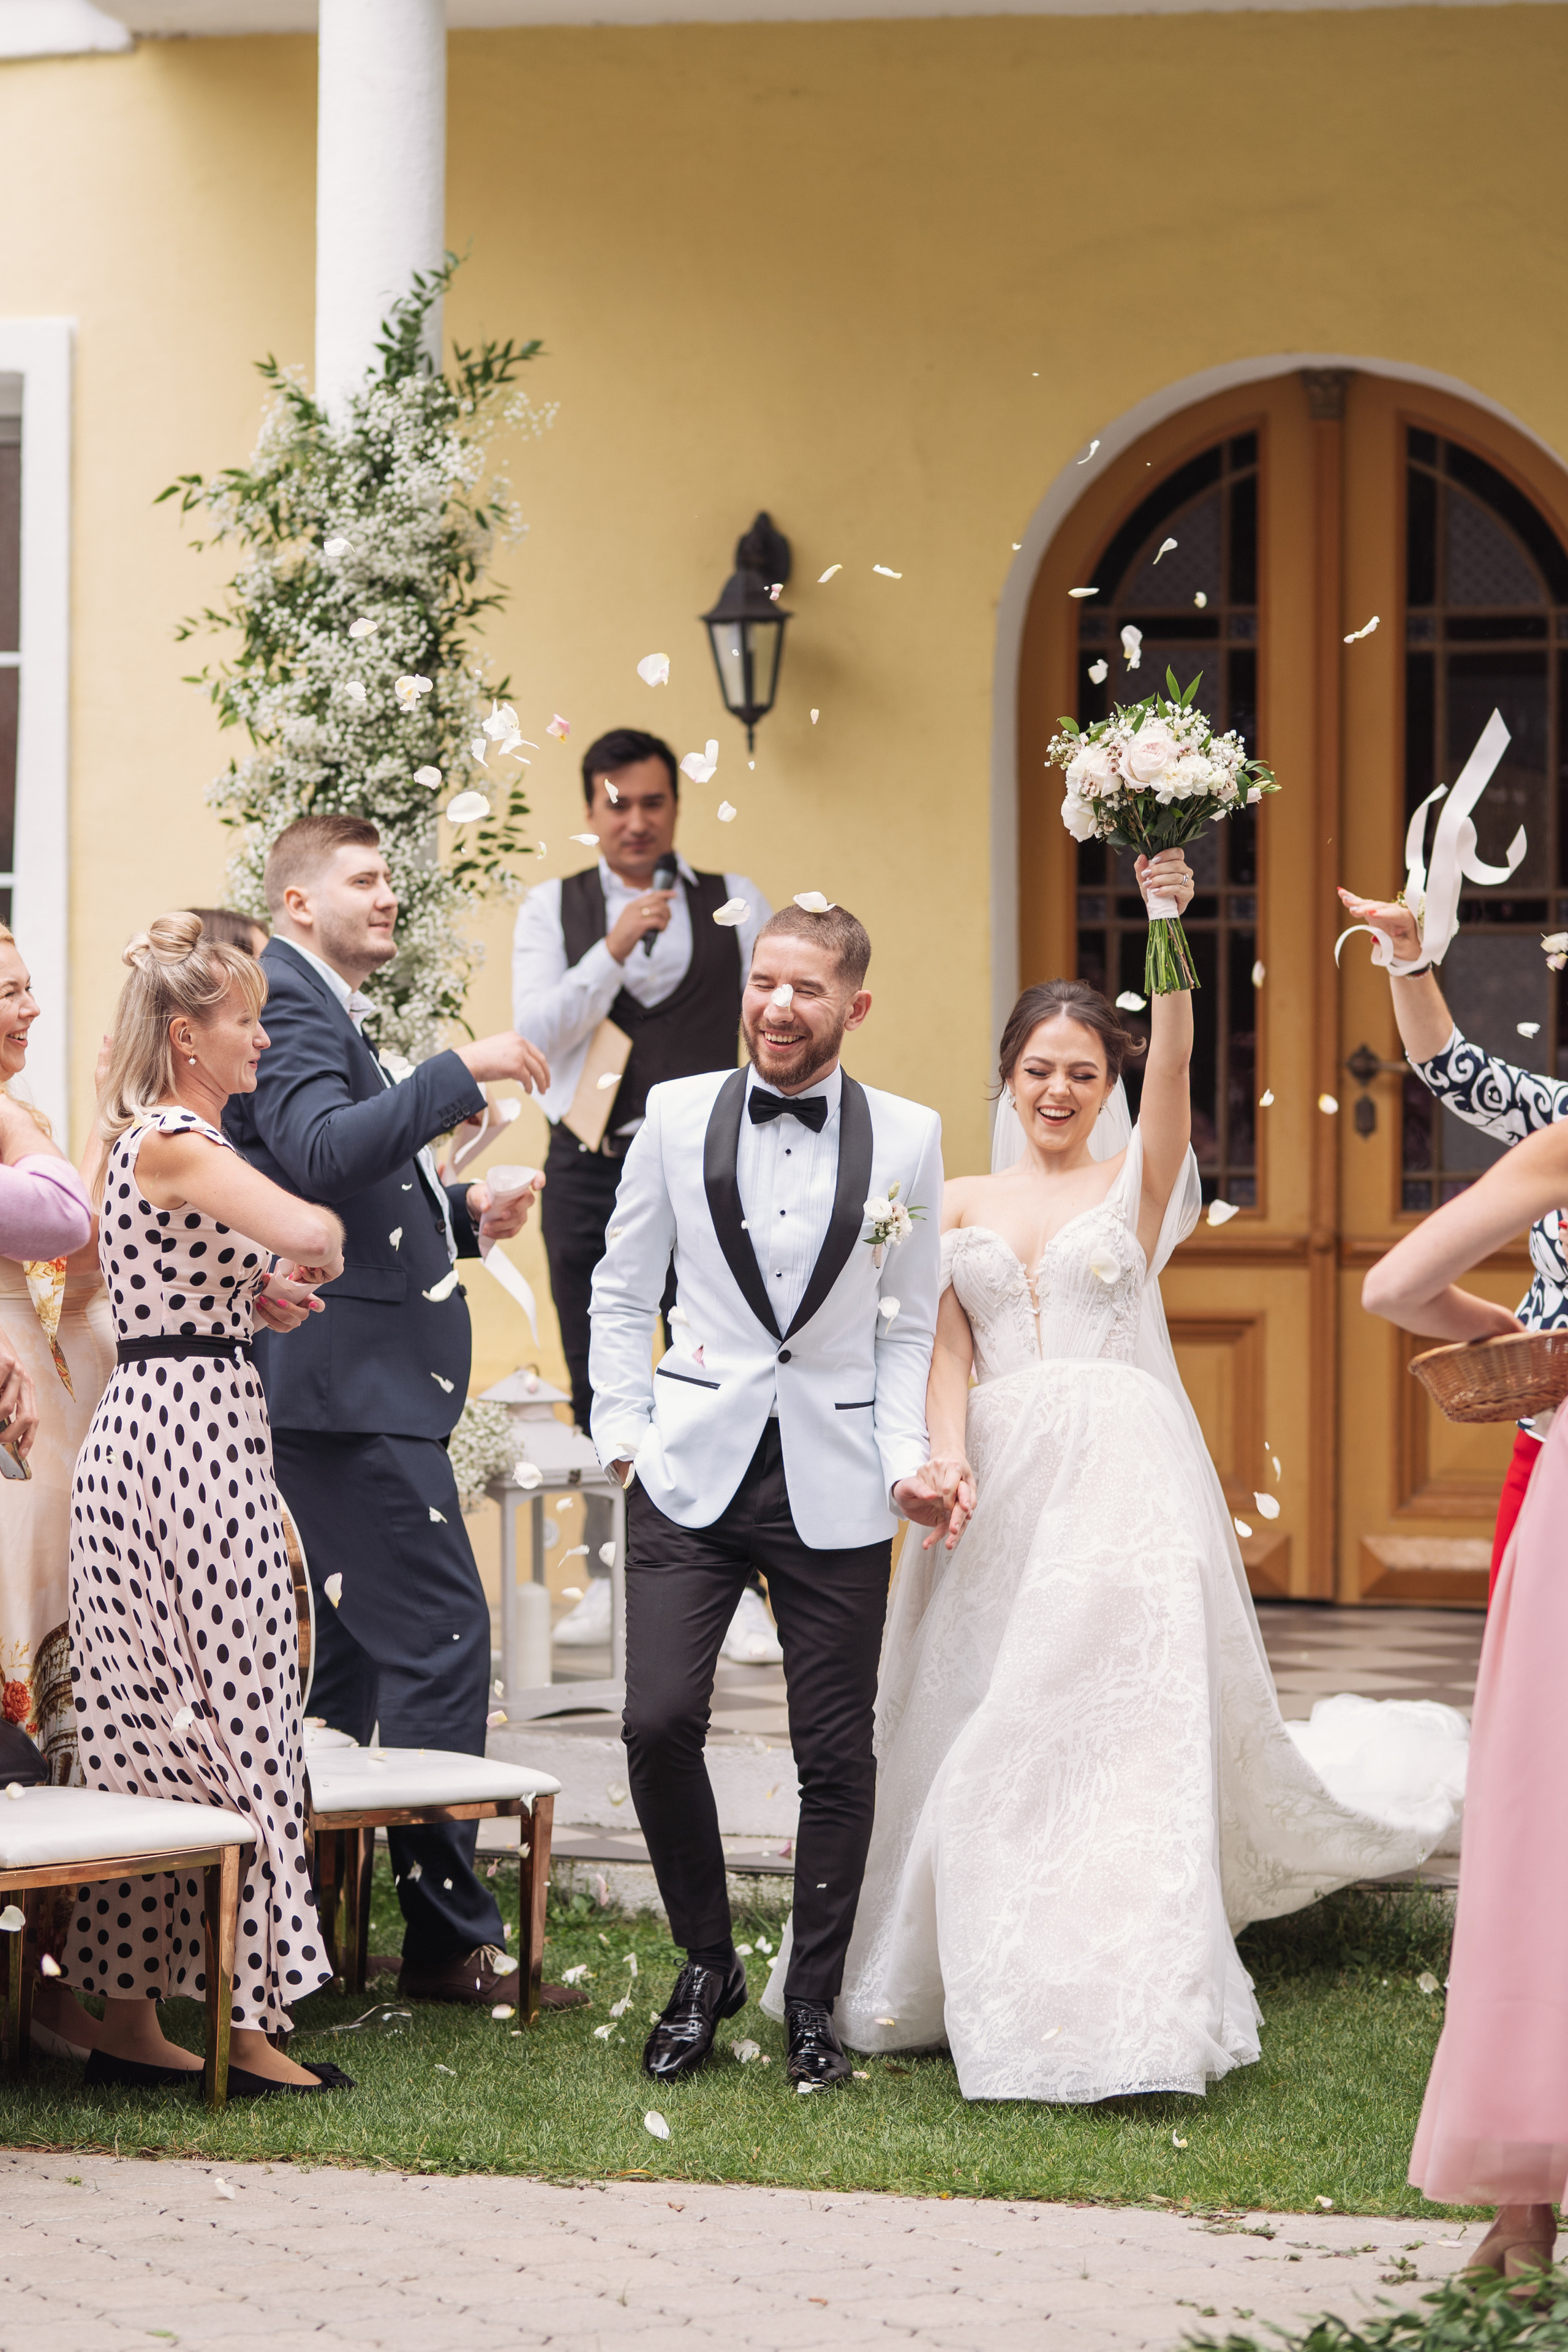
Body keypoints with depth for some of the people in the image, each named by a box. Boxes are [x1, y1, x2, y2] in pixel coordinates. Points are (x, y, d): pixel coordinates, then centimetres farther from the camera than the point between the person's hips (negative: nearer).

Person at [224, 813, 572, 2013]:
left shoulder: (330, 1013, 21)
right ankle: (452, 1936, -8)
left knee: (354, 1645, 14)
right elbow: (321, 1152, -28)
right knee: (442, 1638, -11)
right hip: (352, 1377, -11)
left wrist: (461, 1212, 12)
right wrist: (464, 1071, -27)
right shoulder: (287, 1002, -12)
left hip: (350, 1384, 11)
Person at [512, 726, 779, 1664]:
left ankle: (738, 1591, -3)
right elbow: (536, 1032, -6)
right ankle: (612, 1579, 17)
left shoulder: (736, 904, 6)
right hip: (590, 1167, 1)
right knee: (600, 1384, 7)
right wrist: (615, 948, -16)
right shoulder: (553, 909, 6)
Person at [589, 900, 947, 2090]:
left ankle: (814, 2000, 19)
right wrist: (625, 1429, 3)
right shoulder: (677, 1115, 3)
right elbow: (623, 1290, 11)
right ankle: (706, 1967, 13)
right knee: (660, 1723, -9)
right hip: (693, 1468, 0)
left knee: (836, 1753, 3)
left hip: (835, 1484, 0)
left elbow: (909, 1322, 8)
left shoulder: (908, 1136, 3)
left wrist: (906, 1456, -3)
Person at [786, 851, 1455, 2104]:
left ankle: (1127, 2009, -9)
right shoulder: (963, 1204, 14)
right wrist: (947, 1455, -12)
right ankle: (996, 1989, 15)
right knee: (987, 1738, 3)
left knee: (1130, 1729, -9)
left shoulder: (1139, 1181, 7)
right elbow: (947, 1351, 6)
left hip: (1124, 1479, -3)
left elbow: (1173, 1066, -10)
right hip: (1000, 1482, 3)